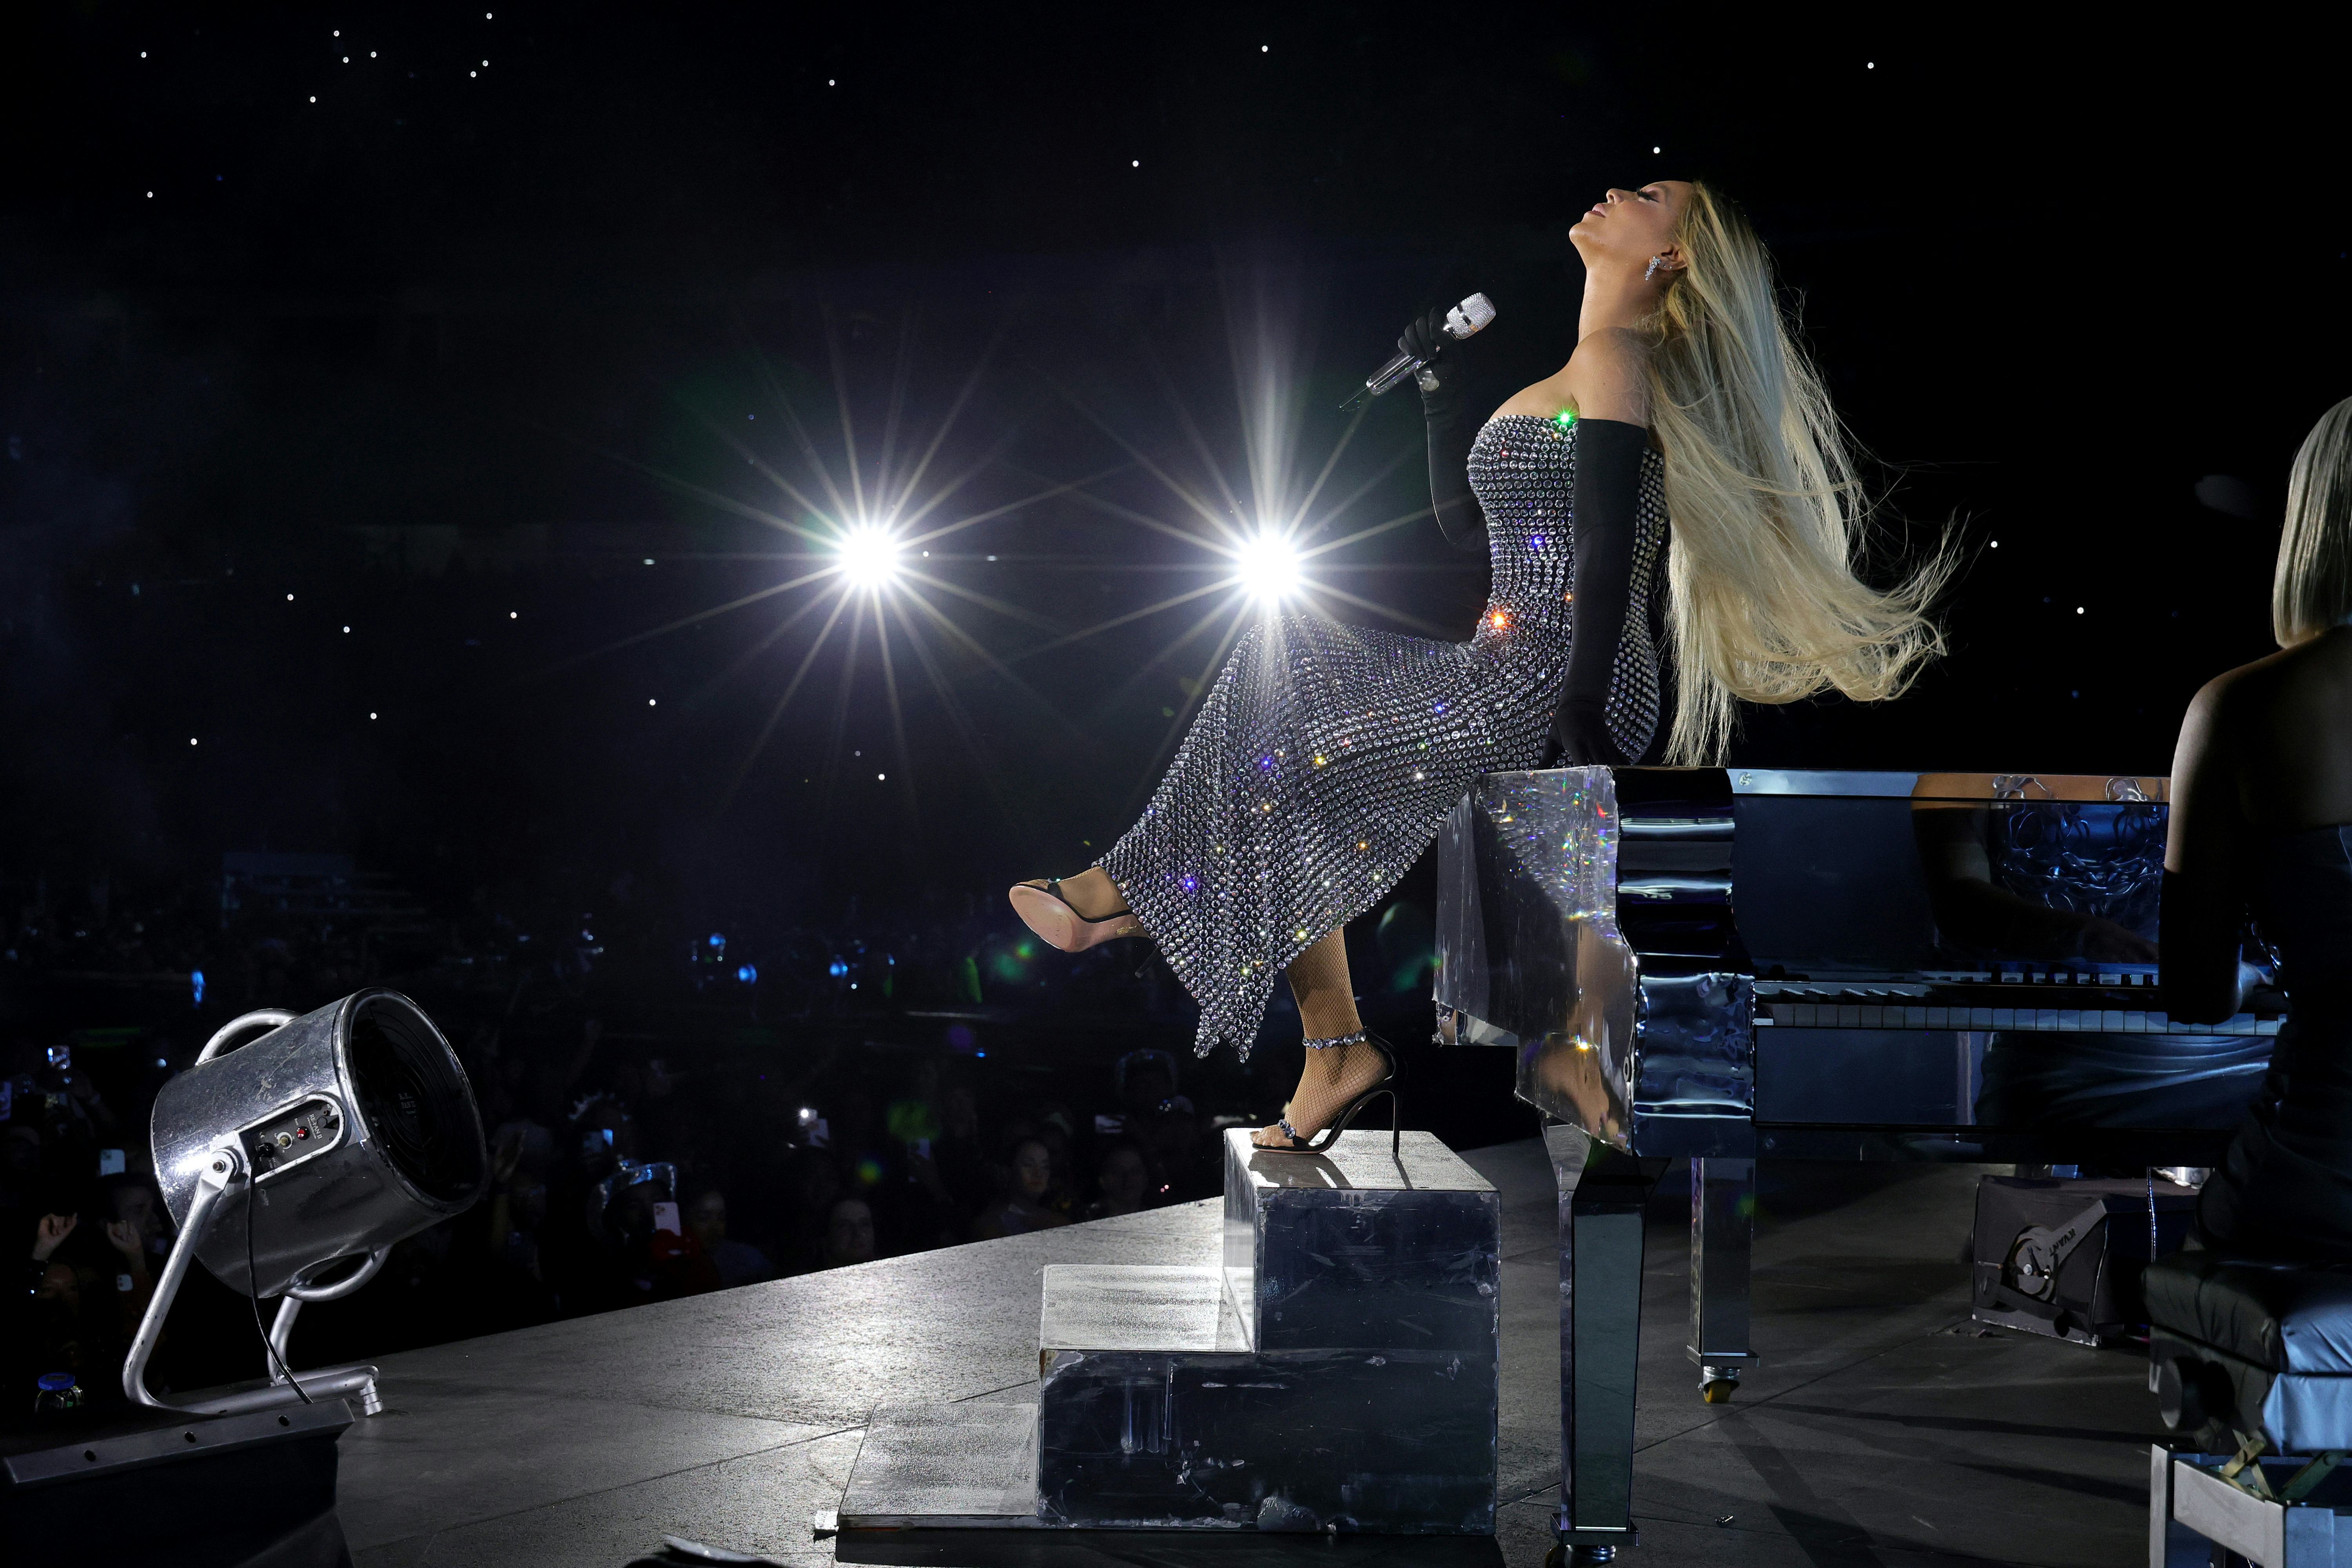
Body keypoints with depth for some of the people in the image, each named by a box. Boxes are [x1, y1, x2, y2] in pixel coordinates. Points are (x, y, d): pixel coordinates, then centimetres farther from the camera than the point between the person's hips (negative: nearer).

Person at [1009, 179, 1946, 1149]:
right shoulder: (1588, 368, 22)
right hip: (1508, 675, 10)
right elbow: (1466, 523, 27)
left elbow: (1606, 548, -20)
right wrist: (1440, 396, 20)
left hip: (1546, 689, -10)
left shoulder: (1616, 357, -9)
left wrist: (1583, 708, -26)